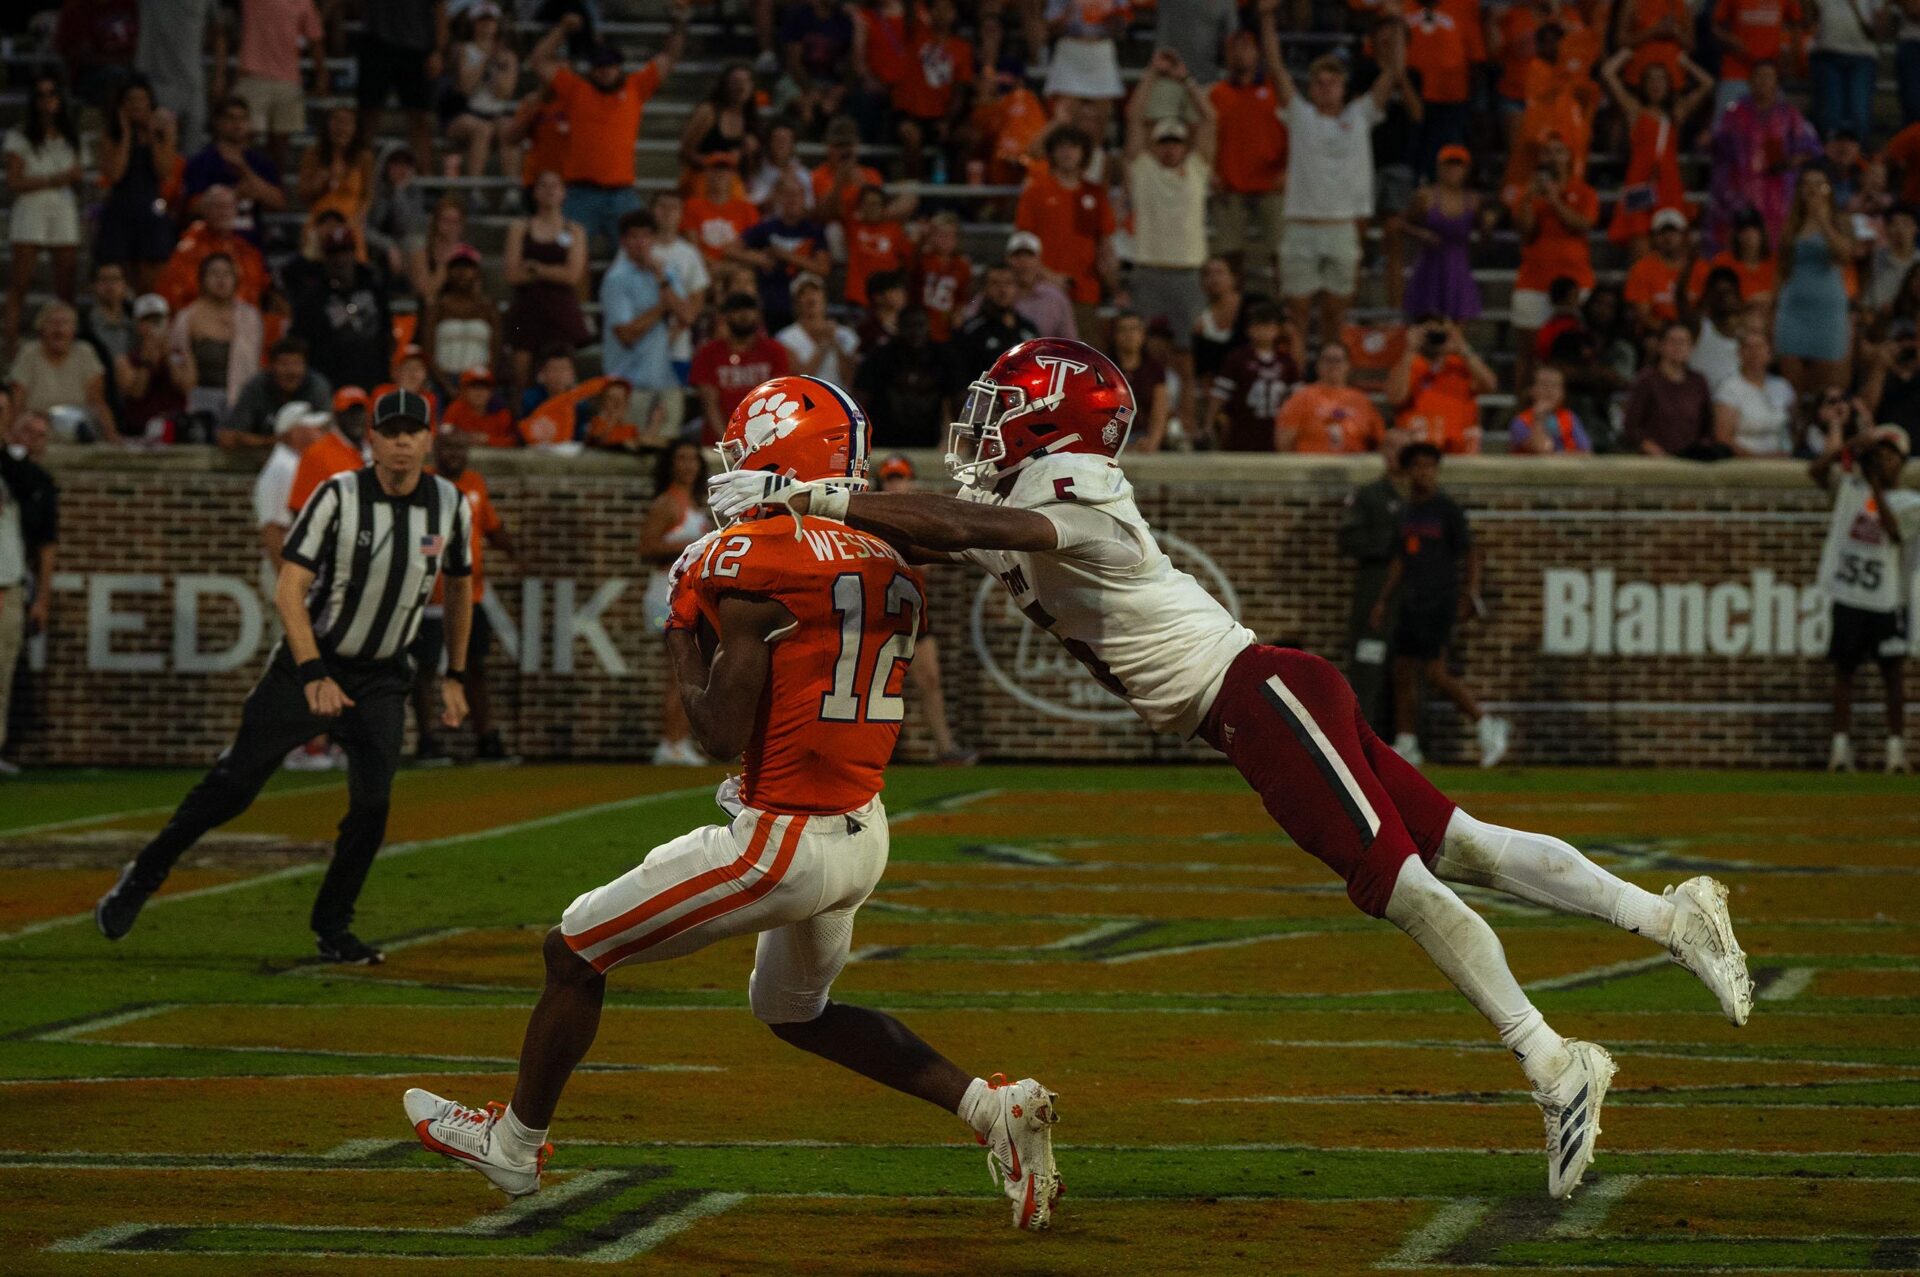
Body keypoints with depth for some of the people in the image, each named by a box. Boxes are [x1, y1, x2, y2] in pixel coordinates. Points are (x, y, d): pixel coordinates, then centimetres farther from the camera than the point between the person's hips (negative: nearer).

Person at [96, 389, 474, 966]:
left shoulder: (450, 506, -3)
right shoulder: (337, 497, -17)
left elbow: (459, 588, 15)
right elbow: (288, 591, -20)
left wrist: (455, 677, 15)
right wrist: (314, 676, -30)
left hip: (382, 679, 3)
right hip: (310, 659, -3)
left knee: (372, 803, -9)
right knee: (235, 785, -1)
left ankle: (331, 929, 7)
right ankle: (142, 878, 15)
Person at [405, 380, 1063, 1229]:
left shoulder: (753, 561, -16)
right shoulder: (895, 566, 7)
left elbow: (721, 734, -17)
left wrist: (683, 649, 1)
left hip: (782, 839, -8)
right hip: (864, 834, 8)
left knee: (575, 952, 10)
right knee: (794, 1011, 30)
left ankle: (515, 1142, 26)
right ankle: (991, 1108, 15)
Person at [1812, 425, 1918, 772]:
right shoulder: (1851, 488, 10)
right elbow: (1817, 470, -3)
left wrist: (1877, 489, -17)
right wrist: (1852, 444, -13)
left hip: (1888, 602, -2)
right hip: (1848, 597, 2)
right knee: (1843, 670, 3)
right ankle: (1841, 747, 5)